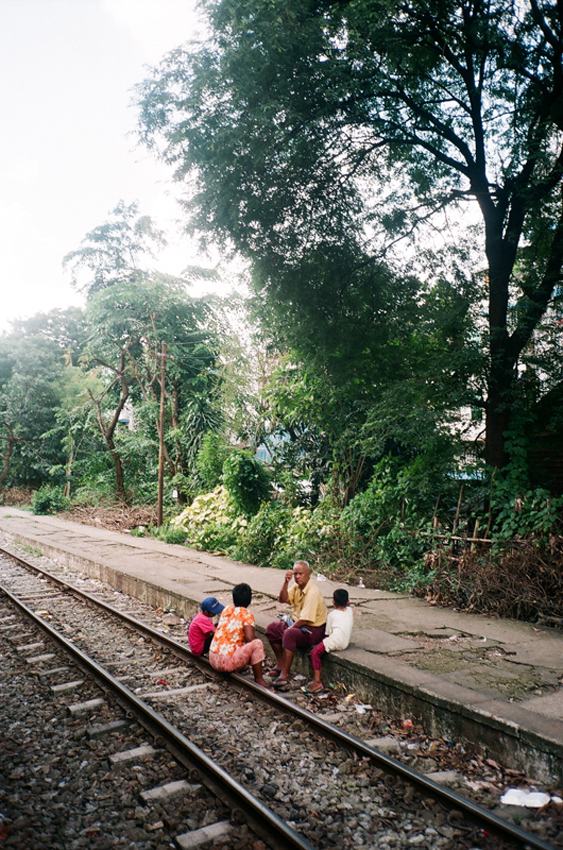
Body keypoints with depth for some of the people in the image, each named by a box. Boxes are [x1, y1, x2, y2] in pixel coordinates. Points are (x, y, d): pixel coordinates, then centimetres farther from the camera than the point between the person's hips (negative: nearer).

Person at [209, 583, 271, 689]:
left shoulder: (227, 609, 9)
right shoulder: (246, 614, -9)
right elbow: (249, 638, -19)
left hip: (212, 660, 8)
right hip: (227, 662, -8)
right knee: (257, 644, -10)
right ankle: (259, 678, -5)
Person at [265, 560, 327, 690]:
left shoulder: (312, 592, -24)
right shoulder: (297, 586, 4)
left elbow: (304, 619, -26)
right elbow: (282, 599, -3)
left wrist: (289, 629, -15)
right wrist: (286, 582, -15)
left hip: (313, 629, -9)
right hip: (297, 623, 10)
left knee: (289, 634, -34)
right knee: (272, 628, 3)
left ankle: (285, 674, -27)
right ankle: (280, 665, 15)